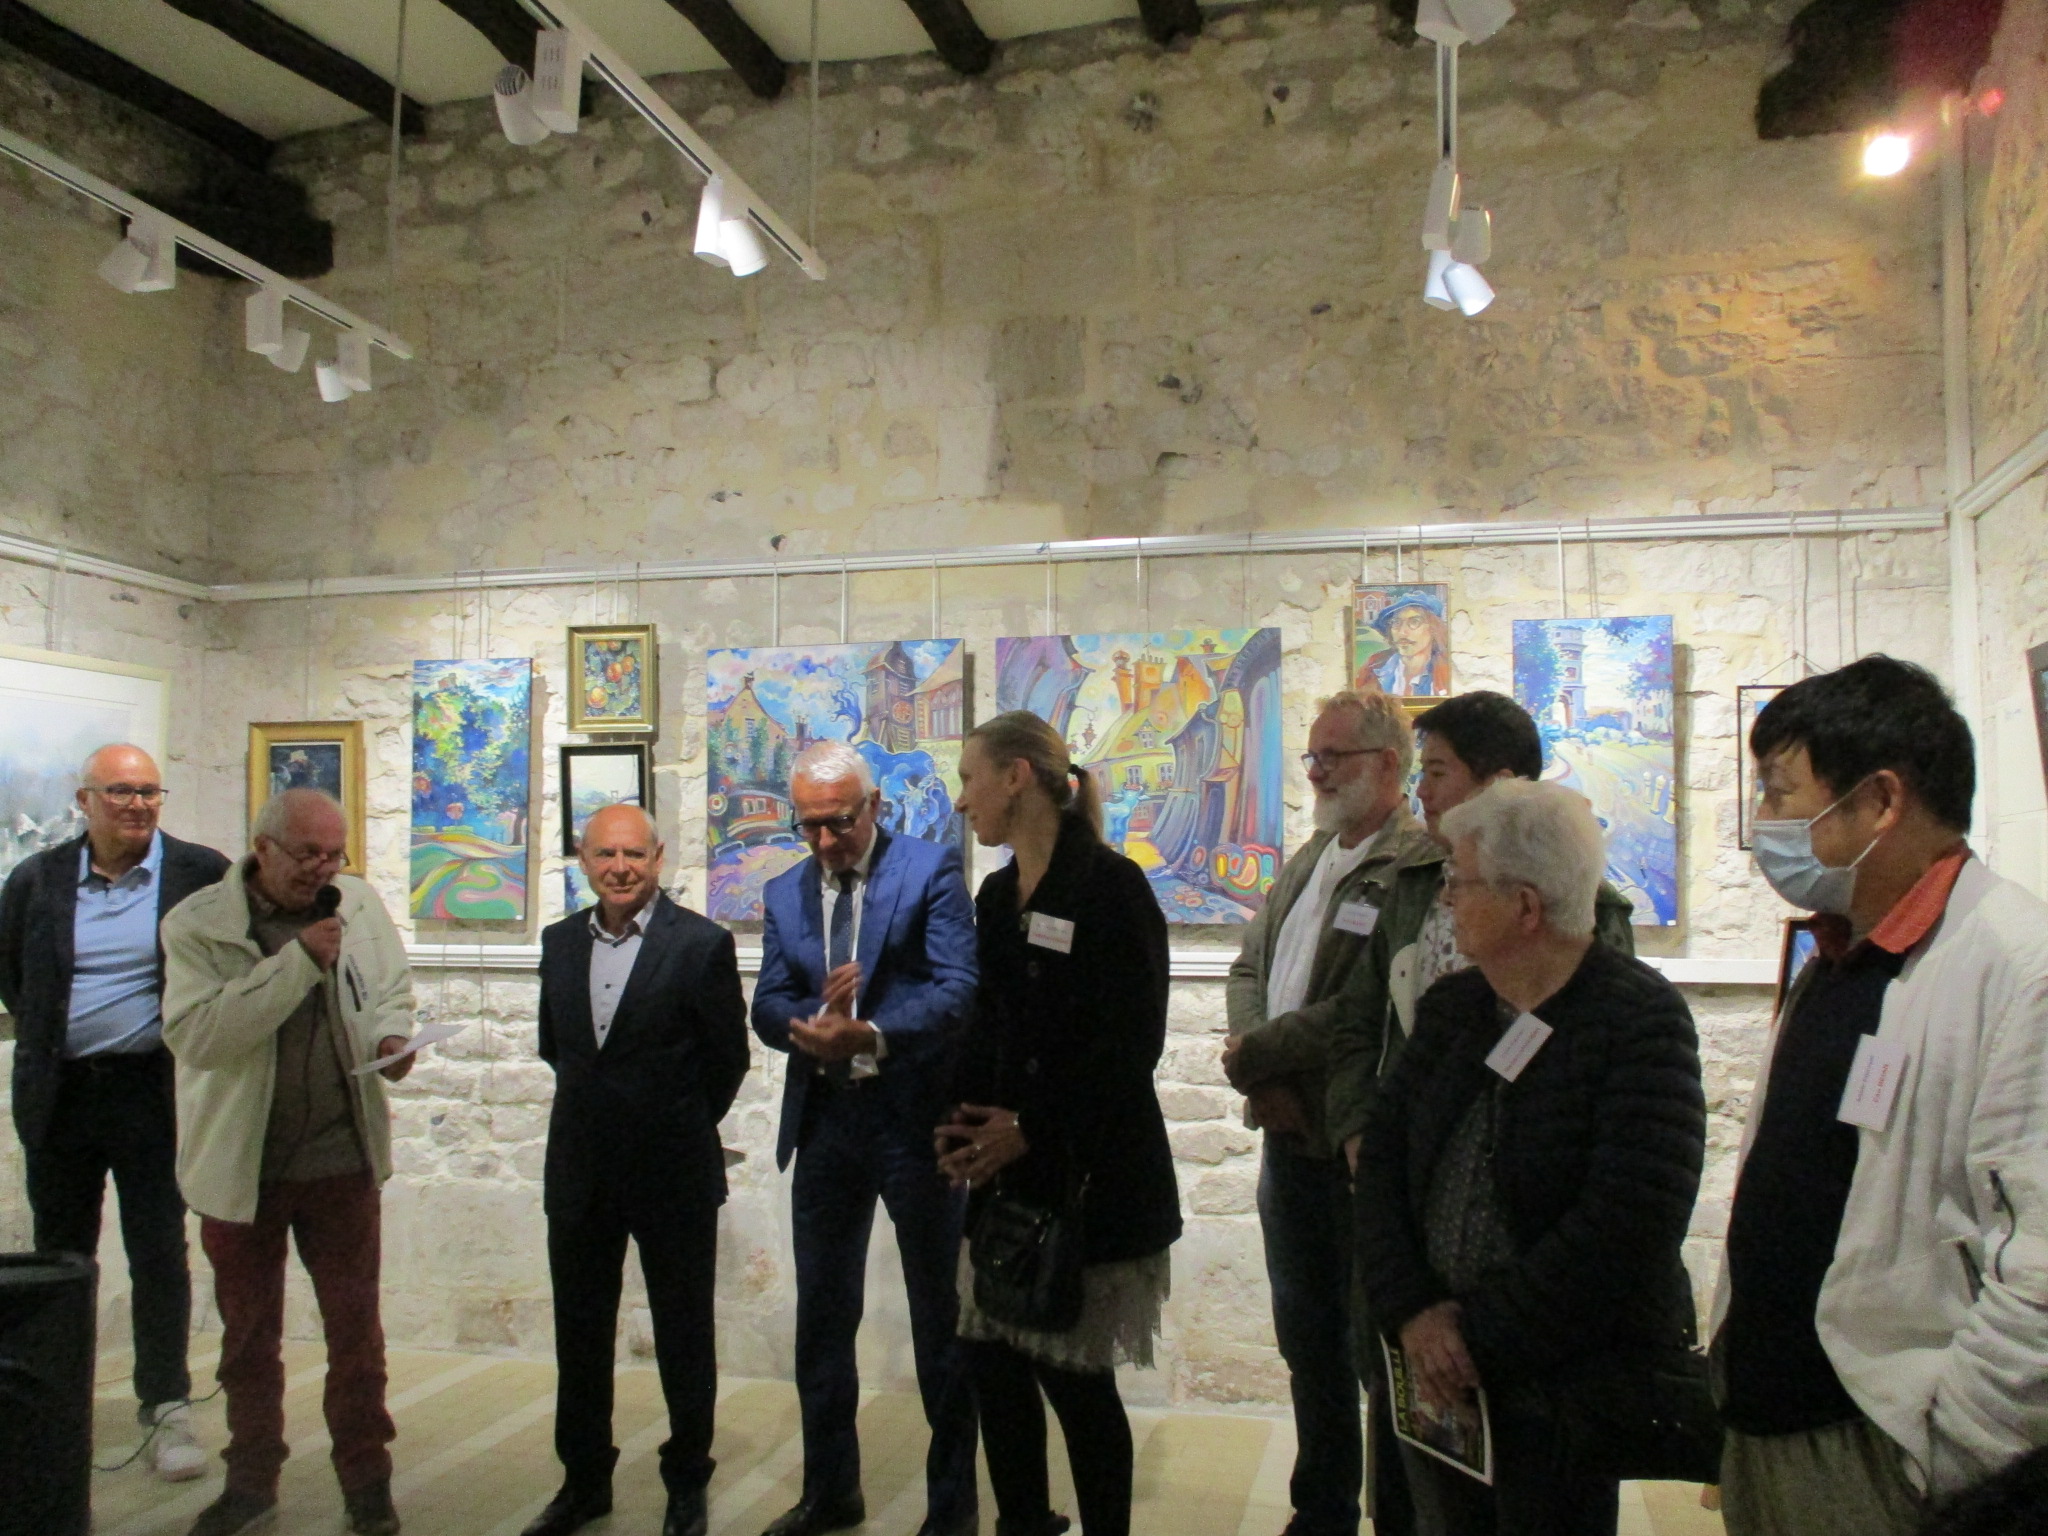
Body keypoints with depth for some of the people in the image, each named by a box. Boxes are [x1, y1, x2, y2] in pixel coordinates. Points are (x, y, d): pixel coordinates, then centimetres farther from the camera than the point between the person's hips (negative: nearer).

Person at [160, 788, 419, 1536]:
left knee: (355, 1325, 8)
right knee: (249, 1332, 15)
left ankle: (366, 1475, 23)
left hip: (341, 1155, 2)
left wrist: (391, 1035, -9)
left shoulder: (359, 906, -1)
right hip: (240, 1160, -1)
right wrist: (299, 962, -27)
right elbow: (195, 1033, -24)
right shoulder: (197, 924, -12)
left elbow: (392, 990, 14)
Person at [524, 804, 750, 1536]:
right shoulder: (560, 941, 4)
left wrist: (683, 1126, 5)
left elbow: (729, 1055, -4)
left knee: (683, 1334, 9)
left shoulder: (701, 943, -11)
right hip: (580, 1172, 5)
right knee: (579, 1334, 15)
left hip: (673, 1172, -4)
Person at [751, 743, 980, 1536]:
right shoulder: (783, 893, 9)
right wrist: (811, 1026, -19)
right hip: (823, 1120, 5)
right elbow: (767, 1006, 4)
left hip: (915, 1115, -5)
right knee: (822, 1315, 14)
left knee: (939, 1316, 7)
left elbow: (959, 988, -16)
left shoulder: (931, 869, -7)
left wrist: (872, 1034, -30)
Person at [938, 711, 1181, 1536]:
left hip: (1089, 1177, -7)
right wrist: (963, 1120, -1)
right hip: (1008, 1169, 7)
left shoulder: (1111, 886, -11)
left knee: (1075, 1372, 1)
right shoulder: (997, 896, 11)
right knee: (992, 1358, 8)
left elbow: (1132, 1042, -14)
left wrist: (1032, 1130, -14)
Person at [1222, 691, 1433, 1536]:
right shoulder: (1310, 858, 13)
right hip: (1289, 1135, 8)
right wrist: (1265, 1079, -4)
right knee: (1307, 1336, 20)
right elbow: (1250, 965, 14)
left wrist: (1252, 1055, -14)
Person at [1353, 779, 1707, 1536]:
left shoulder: (1640, 1019, -14)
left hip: (1568, 1387, -5)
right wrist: (1414, 1313, -11)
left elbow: (1627, 1226, -22)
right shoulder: (1450, 1006, 6)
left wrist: (1482, 1339, -18)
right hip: (1433, 1372, 6)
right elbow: (1382, 1157, 3)